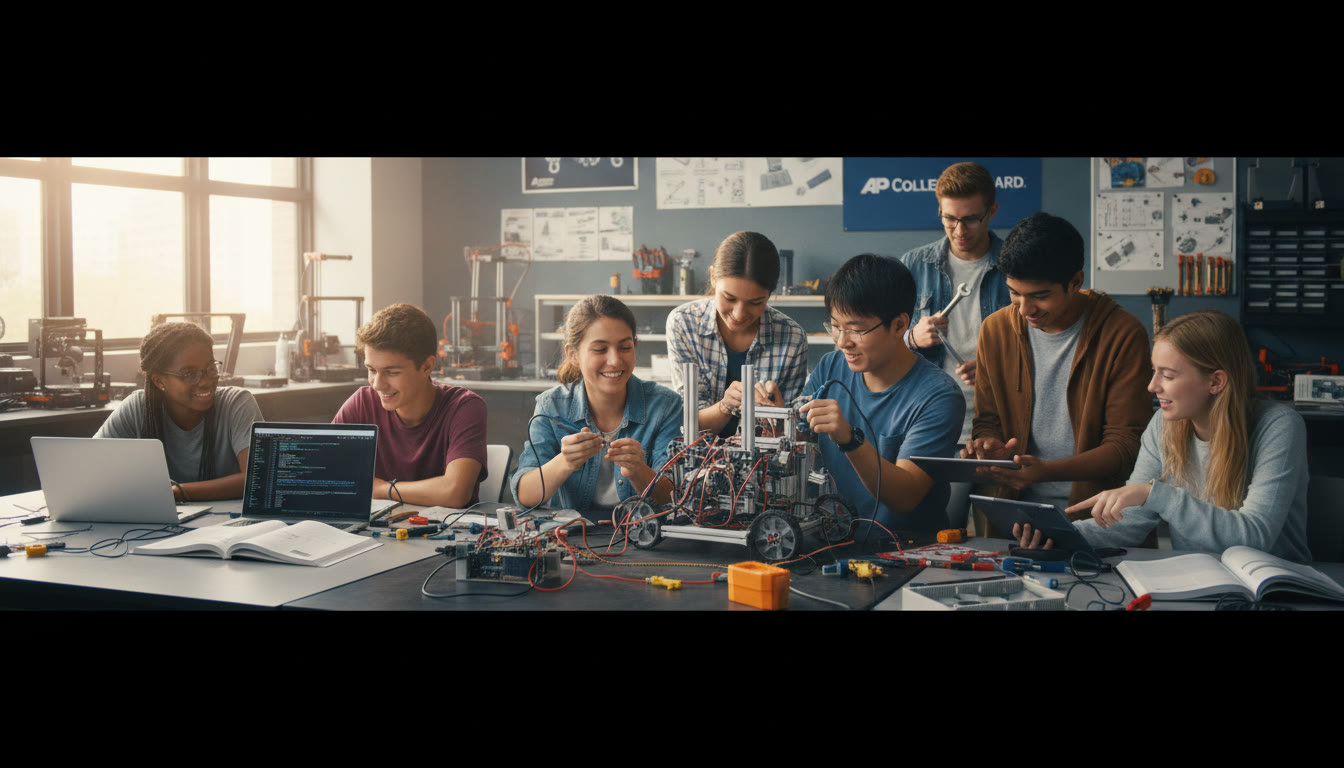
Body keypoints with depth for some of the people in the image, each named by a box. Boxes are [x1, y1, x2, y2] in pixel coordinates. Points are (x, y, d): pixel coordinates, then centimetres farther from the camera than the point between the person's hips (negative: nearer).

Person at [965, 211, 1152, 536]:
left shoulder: (1123, 335, -6)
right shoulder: (996, 329, 7)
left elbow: (1127, 444, -7)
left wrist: (1045, 470, -23)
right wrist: (992, 448, -9)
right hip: (1016, 507, 3)